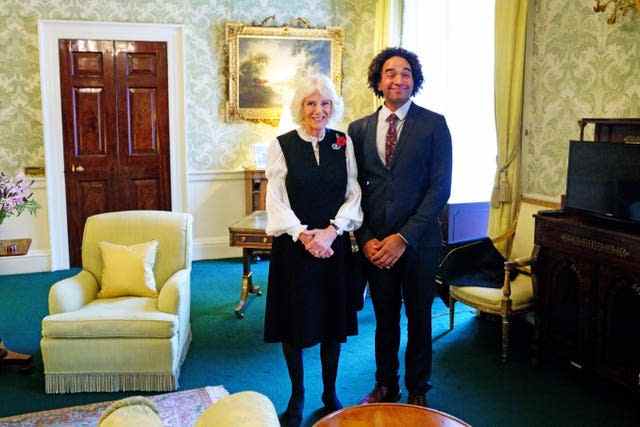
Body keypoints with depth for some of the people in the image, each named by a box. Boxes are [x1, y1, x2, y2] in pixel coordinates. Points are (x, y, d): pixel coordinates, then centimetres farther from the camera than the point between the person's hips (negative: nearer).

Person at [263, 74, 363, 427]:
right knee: (294, 319, 7)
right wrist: (305, 235, -18)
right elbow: (276, 201, -7)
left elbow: (353, 195, 0)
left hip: (334, 244, 2)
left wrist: (330, 231, -14)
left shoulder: (344, 143, 3)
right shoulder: (281, 146, -3)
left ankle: (330, 391, 29)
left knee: (334, 319, 10)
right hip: (293, 245, -2)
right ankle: (297, 395, 25)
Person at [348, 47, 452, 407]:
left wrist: (404, 237, -15)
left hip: (419, 242, -2)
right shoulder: (360, 129, 5)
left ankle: (417, 390, 31)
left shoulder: (433, 124, -5)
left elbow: (440, 187, -10)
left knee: (419, 318, 13)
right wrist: (366, 238, -6)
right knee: (384, 319, 15)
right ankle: (385, 386, 34)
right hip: (376, 242, 2)